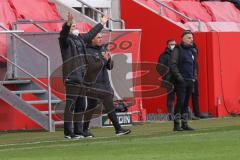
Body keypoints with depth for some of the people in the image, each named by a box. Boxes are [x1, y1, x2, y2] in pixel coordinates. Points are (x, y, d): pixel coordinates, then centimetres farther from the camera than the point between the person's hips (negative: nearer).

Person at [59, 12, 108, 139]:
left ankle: (78, 131, 17)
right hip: (71, 77, -8)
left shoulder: (81, 39, 19)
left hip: (82, 78, 8)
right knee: (70, 105, -10)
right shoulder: (66, 40, -3)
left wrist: (101, 24, 48)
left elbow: (91, 33, 35)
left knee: (80, 106, 11)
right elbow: (64, 33, -25)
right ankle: (68, 132, -11)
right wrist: (68, 24, -45)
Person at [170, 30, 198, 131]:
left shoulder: (192, 51, 17)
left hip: (190, 81, 7)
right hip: (181, 81, -7)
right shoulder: (178, 50, -4)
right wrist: (179, 77, -15)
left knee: (186, 103, 8)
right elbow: (173, 65, -11)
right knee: (180, 102, -10)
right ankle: (176, 125, -9)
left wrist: (194, 77, 12)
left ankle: (184, 124, 12)